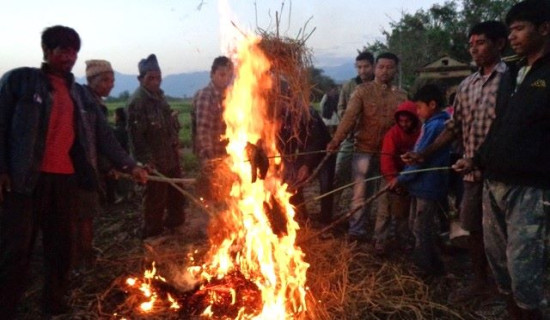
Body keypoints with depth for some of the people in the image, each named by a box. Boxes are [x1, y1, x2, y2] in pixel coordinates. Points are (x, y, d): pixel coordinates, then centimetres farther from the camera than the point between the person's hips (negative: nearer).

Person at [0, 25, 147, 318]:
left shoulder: (81, 95, 16)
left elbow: (103, 135, 10)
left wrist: (128, 165, -1)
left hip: (66, 180, 5)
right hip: (26, 178, -4)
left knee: (61, 245, 12)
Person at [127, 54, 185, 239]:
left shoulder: (159, 95, 10)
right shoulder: (137, 101, -17)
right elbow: (135, 135, -22)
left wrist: (175, 146, 17)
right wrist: (145, 160, -25)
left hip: (171, 157, 9)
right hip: (155, 161, -9)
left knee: (176, 194, 20)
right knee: (156, 200, 1)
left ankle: (174, 224, 39)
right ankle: (153, 235, 17)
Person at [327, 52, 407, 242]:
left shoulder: (401, 96, 8)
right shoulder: (362, 90, 0)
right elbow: (350, 116, -11)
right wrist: (336, 140, -24)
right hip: (365, 150, -2)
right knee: (361, 192, 3)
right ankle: (356, 231, 13)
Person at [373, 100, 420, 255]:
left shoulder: (420, 133, -5)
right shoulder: (393, 133, -14)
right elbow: (387, 157, -22)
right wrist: (392, 178, -31)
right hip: (393, 177, -3)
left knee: (405, 211, 15)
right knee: (385, 211, -2)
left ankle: (404, 241, 27)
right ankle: (380, 242, 7)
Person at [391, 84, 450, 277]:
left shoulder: (435, 125, -19)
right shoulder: (432, 124, 12)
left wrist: (400, 179, -12)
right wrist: (404, 178, 13)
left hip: (429, 186, -10)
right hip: (422, 184, 10)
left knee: (423, 228, 2)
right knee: (416, 225, 19)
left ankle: (429, 267, 17)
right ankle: (425, 263, 33)